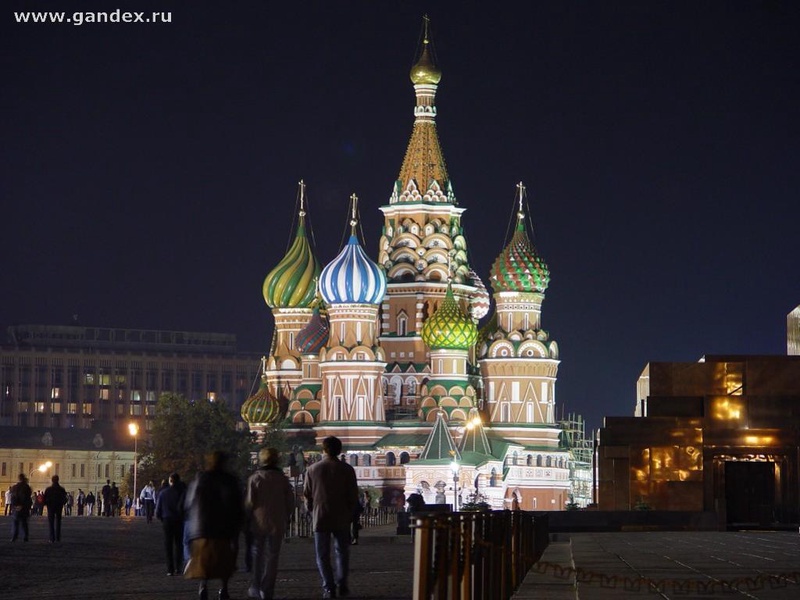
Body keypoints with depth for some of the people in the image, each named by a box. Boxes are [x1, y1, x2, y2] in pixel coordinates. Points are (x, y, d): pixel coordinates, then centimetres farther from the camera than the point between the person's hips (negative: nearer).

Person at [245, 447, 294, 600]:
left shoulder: (255, 478, -7)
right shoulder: (283, 479, -1)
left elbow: (249, 502, -9)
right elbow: (290, 501, 1)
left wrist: (247, 519, 5)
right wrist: (286, 518, 14)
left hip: (258, 523, -1)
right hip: (277, 524, 1)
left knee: (257, 555, 14)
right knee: (272, 556, 5)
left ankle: (256, 588, 14)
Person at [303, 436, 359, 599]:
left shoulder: (313, 469, -3)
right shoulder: (347, 470, -4)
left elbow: (307, 494, 1)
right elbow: (353, 496, -2)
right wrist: (349, 514, 12)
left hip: (320, 518, 0)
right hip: (341, 519, 0)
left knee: (323, 555, 5)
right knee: (342, 551, 15)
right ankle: (342, 584, 8)